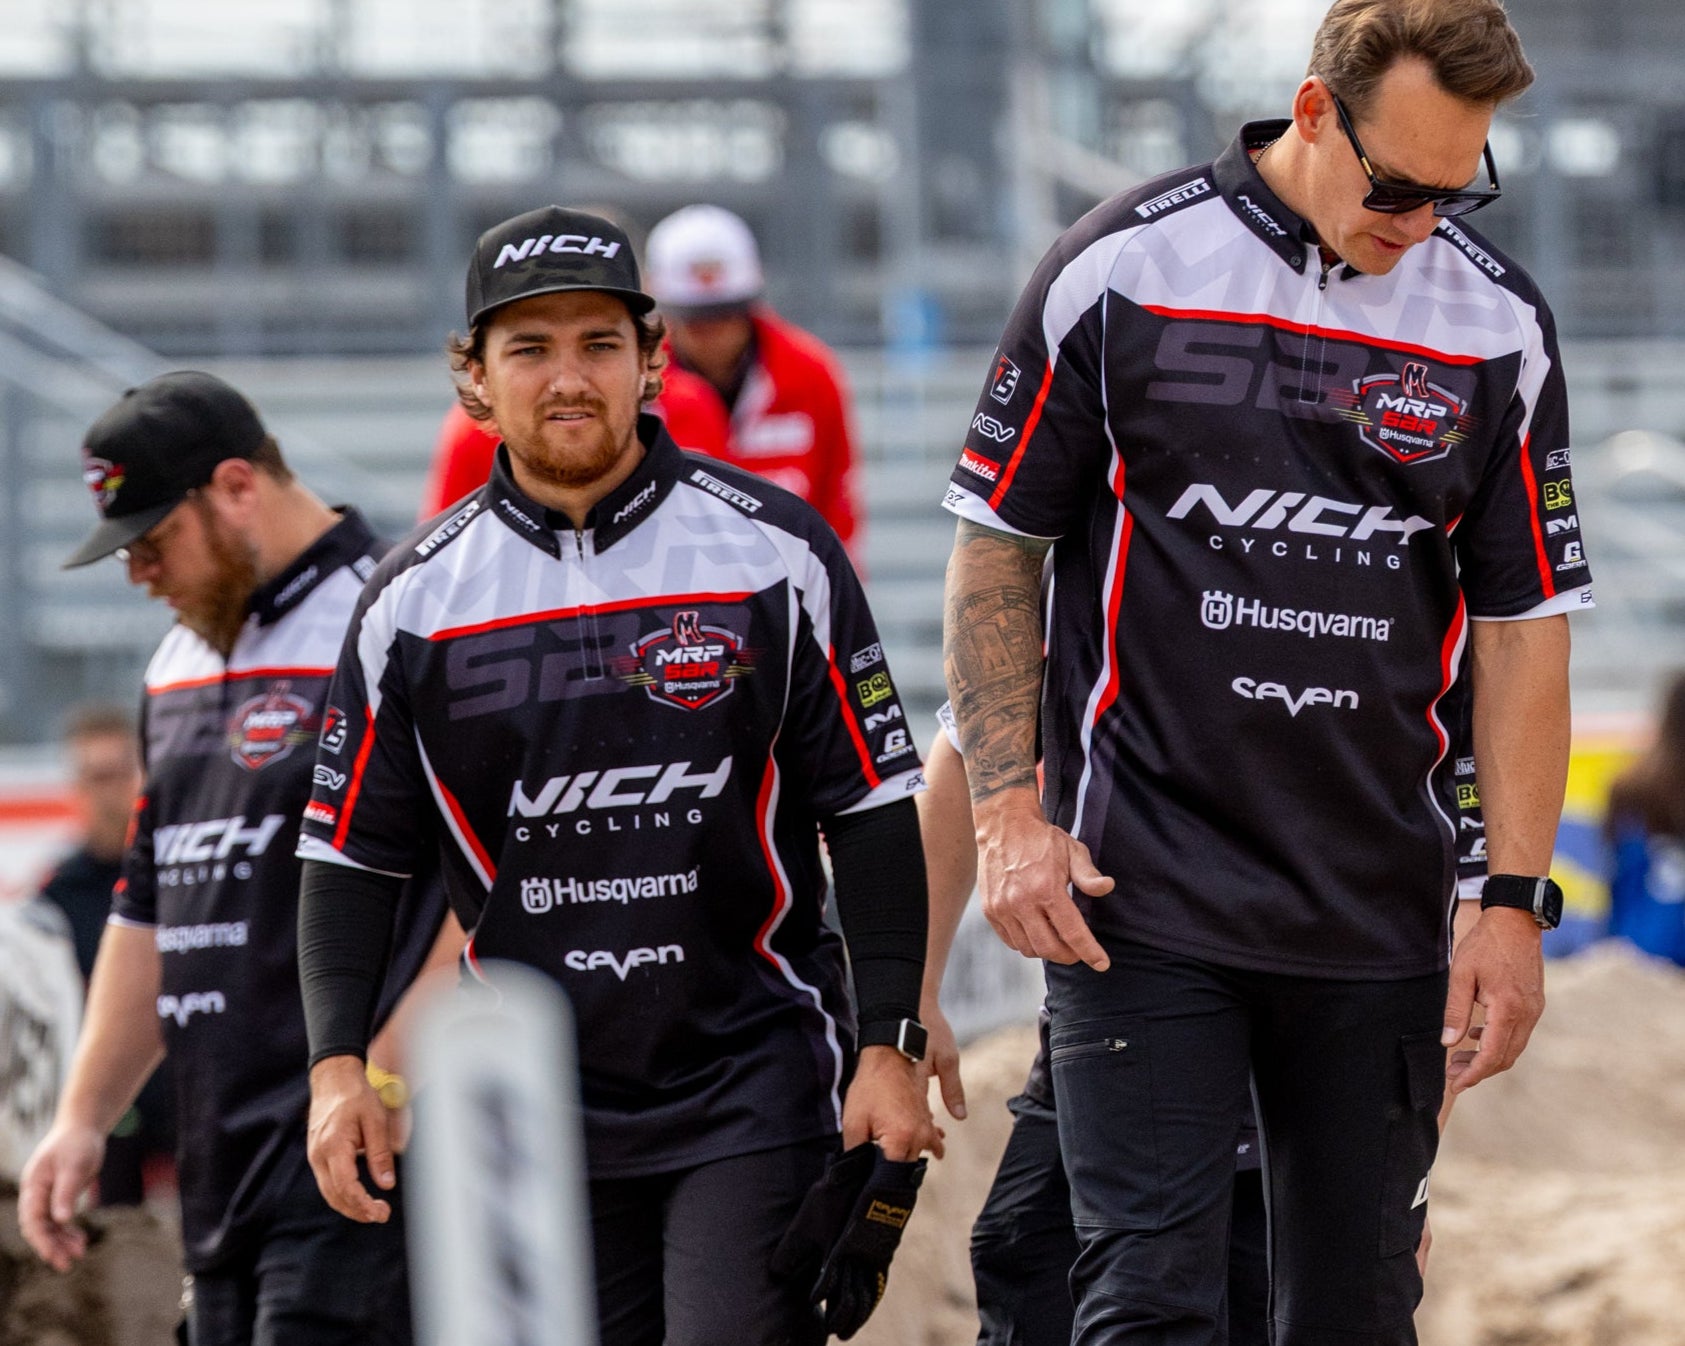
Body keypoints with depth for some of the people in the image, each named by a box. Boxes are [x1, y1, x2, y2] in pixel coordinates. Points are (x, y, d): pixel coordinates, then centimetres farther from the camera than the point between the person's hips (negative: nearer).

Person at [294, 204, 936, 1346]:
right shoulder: (418, 596, 4)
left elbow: (875, 812, -1)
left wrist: (889, 1047, -6)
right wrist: (338, 1067, -2)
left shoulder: (772, 550, -2)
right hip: (536, 1106, 3)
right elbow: (354, 852, 8)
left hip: (753, 1080, -3)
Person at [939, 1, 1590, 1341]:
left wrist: (1515, 899, 2)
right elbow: (996, 553, 3)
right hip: (1144, 897, -3)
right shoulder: (1121, 272, -4)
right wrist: (1012, 815, -5)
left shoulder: (1497, 326, 2)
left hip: (1381, 922, 3)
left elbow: (1523, 625, 7)